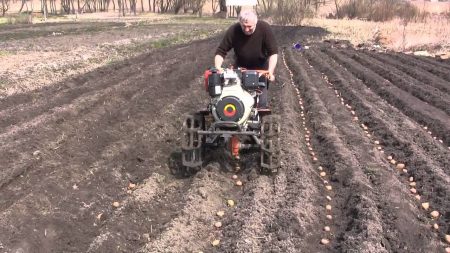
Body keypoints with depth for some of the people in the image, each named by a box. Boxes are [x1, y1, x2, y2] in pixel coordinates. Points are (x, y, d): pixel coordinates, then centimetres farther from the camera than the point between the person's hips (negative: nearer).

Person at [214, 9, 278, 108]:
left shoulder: (264, 28, -25)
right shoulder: (233, 31, -23)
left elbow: (273, 52, -23)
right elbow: (221, 51, -17)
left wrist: (270, 71, -35)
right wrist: (218, 67, -34)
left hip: (261, 67, -1)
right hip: (240, 67, 1)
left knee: (261, 101, -2)